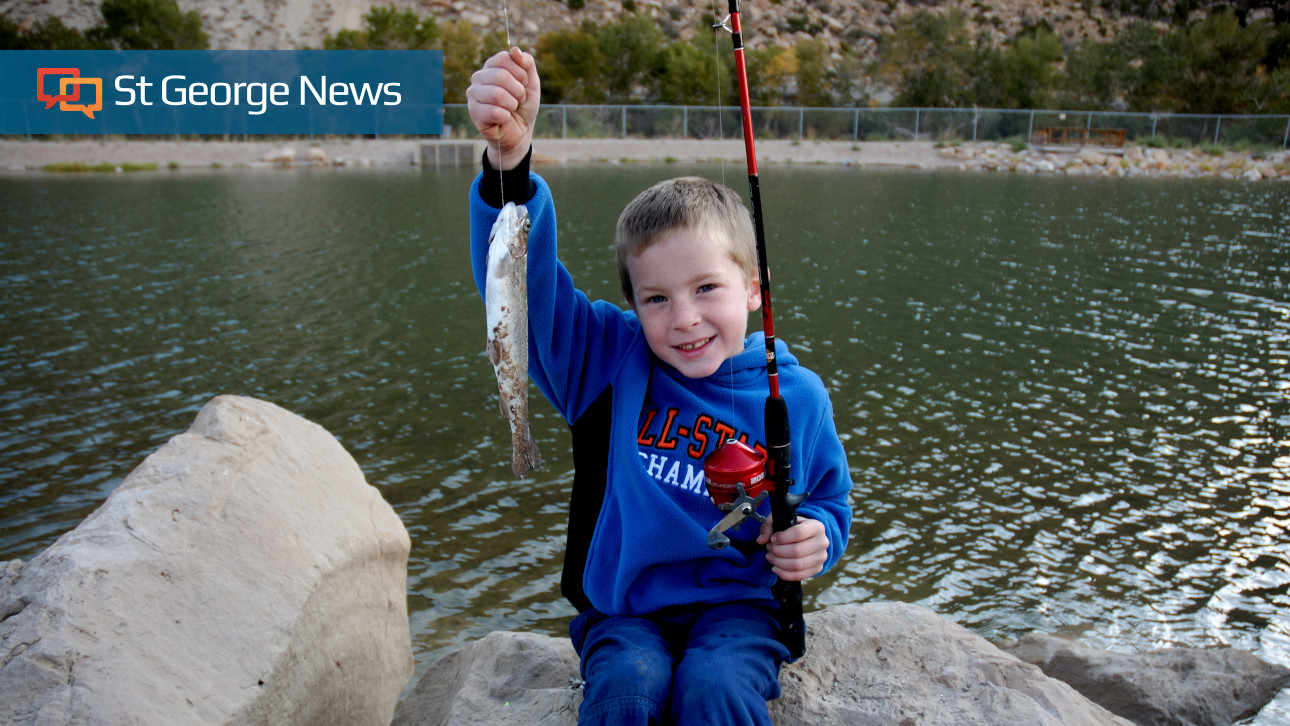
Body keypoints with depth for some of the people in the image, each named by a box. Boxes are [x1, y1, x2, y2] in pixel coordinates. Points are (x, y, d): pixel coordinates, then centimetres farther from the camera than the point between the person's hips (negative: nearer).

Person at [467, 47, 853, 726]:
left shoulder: (796, 395, -3)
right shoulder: (609, 359, -7)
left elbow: (827, 503, 13)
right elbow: (523, 279, -21)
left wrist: (814, 541, -12)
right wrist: (508, 159, -39)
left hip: (736, 603, 0)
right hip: (624, 610, 0)